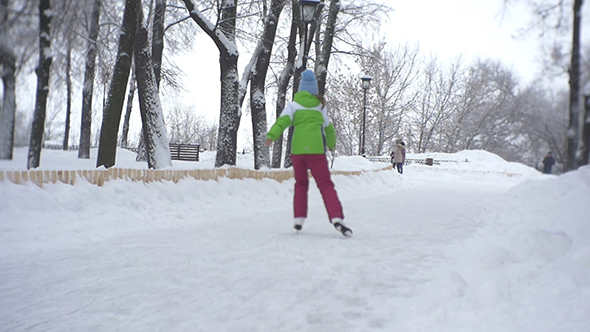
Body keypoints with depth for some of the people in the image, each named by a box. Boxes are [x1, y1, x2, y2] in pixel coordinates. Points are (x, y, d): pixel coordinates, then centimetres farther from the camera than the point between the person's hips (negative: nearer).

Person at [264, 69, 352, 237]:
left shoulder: (293, 104, 9)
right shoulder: (321, 106, 14)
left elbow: (283, 120, -8)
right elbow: (328, 127, 26)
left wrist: (271, 136, -18)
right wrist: (332, 143, 43)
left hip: (297, 149, 1)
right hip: (316, 149, -1)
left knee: (301, 183, 18)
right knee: (325, 184, -1)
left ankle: (299, 219, 14)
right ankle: (337, 218, -18)